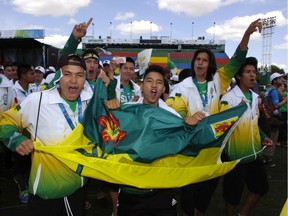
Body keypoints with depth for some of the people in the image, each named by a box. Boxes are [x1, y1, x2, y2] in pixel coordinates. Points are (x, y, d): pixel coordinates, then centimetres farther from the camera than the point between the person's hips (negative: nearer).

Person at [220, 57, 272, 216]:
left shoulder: (255, 97, 8)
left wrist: (263, 136, 7)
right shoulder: (228, 98, -16)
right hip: (236, 153, -7)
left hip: (254, 151, 7)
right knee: (233, 191, 8)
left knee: (260, 186, 18)